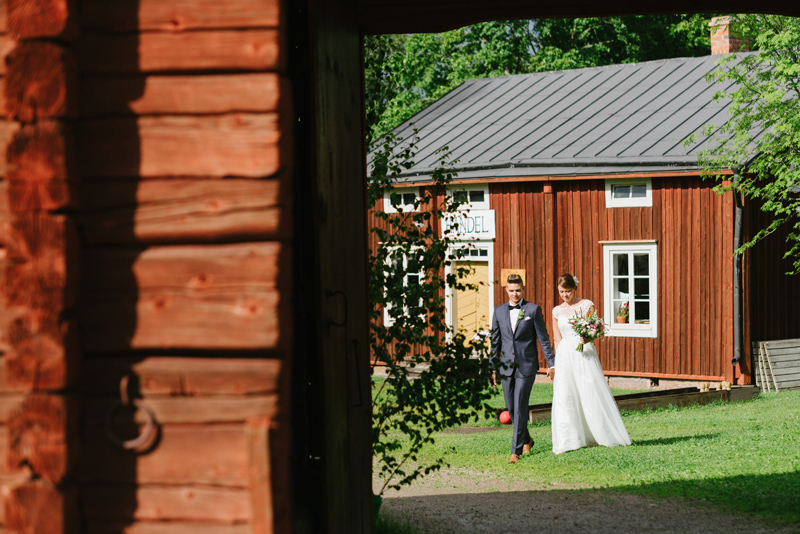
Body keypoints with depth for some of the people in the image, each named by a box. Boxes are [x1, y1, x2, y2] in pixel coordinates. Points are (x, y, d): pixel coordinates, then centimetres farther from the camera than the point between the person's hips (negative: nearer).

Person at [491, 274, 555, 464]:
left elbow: (543, 339, 1)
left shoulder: (533, 310, -1)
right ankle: (526, 439, 31)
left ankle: (516, 450, -7)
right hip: (506, 367, 4)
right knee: (511, 408, 9)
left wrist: (551, 363, -2)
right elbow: (495, 341, 13)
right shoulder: (499, 311, 9)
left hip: (526, 367, -4)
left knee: (520, 408, -9)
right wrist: (494, 368, 11)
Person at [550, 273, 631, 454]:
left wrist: (588, 338, -22)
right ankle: (566, 442, -3)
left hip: (585, 354, -3)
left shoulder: (587, 305, 1)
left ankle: (606, 435, 11)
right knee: (564, 397, -5)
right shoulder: (557, 311, 10)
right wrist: (556, 362, 12)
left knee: (592, 394, -3)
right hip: (564, 356, 3)